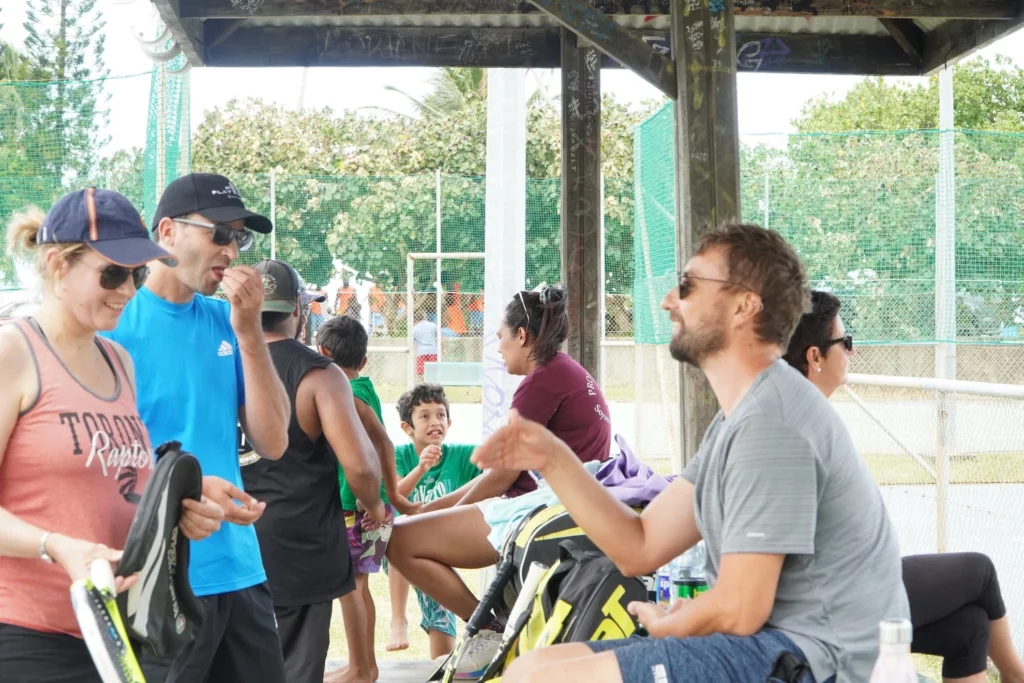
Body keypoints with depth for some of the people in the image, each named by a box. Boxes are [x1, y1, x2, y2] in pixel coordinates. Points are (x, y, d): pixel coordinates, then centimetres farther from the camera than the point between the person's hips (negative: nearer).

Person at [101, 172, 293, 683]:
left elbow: (272, 443, 2)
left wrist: (248, 330, -6)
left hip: (239, 568, 6)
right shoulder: (116, 320, -8)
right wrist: (188, 487, -23)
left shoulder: (226, 320, 7)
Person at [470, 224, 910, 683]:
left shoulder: (770, 422, -18)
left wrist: (662, 625, 1)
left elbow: (737, 612, -20)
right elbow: (640, 547, 13)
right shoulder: (740, 418, 16)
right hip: (773, 643, 10)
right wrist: (553, 459, 1)